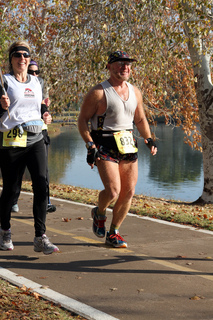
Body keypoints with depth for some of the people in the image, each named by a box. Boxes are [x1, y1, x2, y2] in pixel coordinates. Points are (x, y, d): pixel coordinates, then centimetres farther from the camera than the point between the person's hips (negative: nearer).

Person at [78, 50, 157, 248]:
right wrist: (90, 146, -14)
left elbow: (140, 119, 23)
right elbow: (82, 120, -5)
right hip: (105, 146, -6)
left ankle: (113, 233, 19)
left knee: (128, 192, 2)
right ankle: (99, 214, 17)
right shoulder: (98, 92, -7)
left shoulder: (135, 92, 12)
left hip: (128, 145, 6)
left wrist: (149, 139, 9)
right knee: (113, 190, -18)